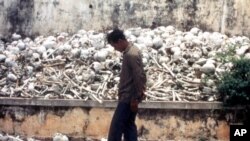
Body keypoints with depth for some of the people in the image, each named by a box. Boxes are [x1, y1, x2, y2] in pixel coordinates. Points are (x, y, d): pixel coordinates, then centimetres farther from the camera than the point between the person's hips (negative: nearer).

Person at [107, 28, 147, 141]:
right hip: (128, 97, 10)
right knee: (129, 125, 11)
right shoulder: (130, 52, 12)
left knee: (116, 127, -6)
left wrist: (136, 99, -21)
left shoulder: (131, 54, -20)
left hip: (128, 98, -10)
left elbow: (139, 77, -23)